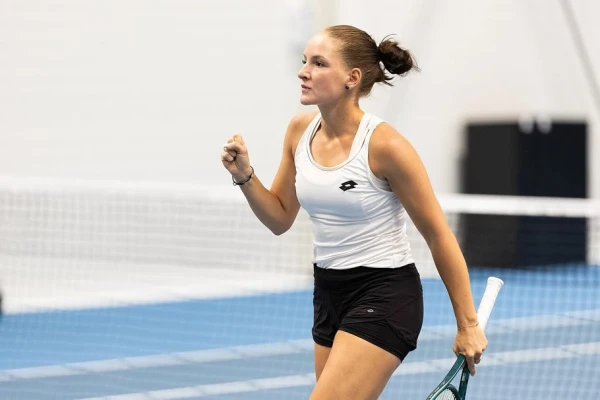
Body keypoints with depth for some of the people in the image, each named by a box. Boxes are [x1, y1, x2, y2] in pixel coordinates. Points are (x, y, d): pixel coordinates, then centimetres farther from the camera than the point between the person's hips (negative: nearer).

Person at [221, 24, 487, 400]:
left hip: (385, 296, -8)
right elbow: (280, 218, 12)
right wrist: (244, 175, -7)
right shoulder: (300, 130, 1)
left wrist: (468, 324, -9)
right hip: (330, 293, 8)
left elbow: (439, 235, -12)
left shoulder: (384, 144, -19)